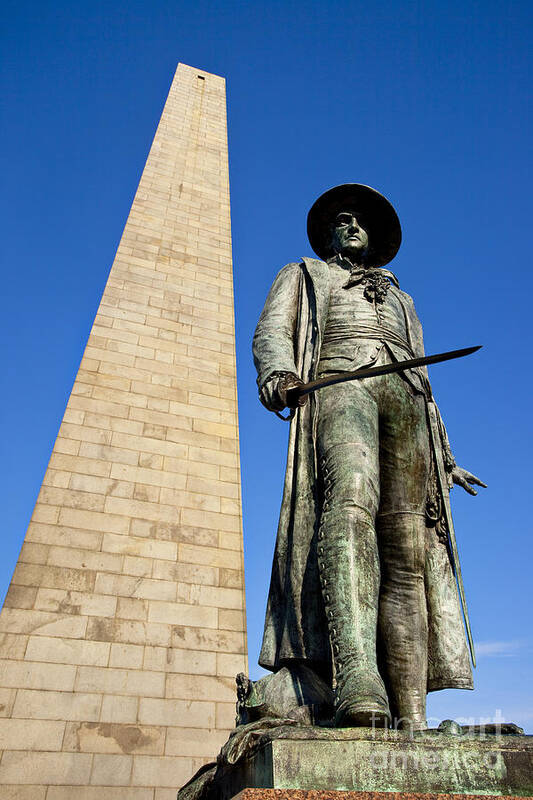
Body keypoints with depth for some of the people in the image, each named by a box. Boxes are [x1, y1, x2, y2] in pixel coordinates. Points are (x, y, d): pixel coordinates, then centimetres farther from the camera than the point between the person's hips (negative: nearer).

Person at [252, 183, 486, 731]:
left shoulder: (399, 297, 40)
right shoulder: (303, 275, 31)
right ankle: (357, 679, -47)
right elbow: (271, 331, 10)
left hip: (405, 400, 3)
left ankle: (412, 719, -18)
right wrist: (278, 372, -16)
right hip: (339, 383, -3)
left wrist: (445, 457, 26)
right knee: (351, 501, -34)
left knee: (408, 546, -14)